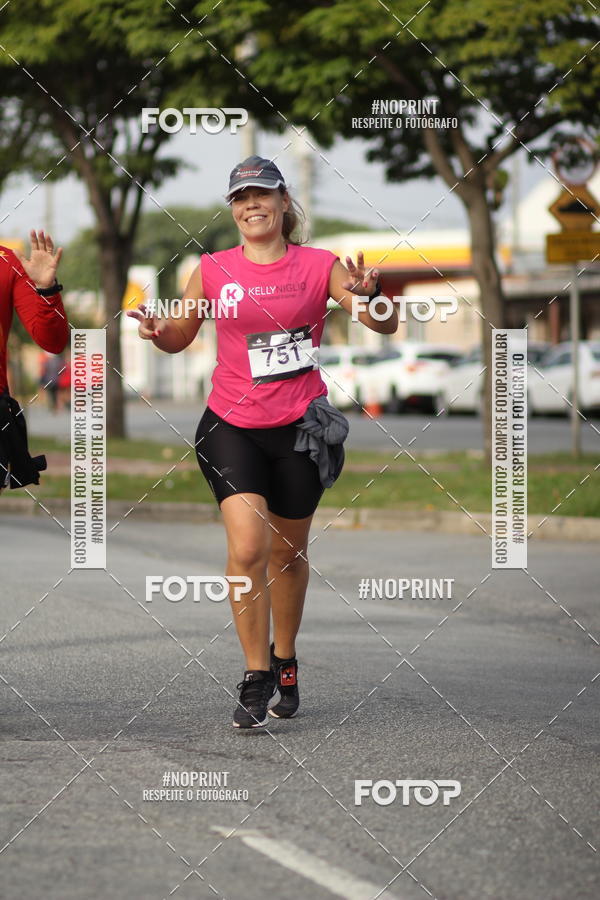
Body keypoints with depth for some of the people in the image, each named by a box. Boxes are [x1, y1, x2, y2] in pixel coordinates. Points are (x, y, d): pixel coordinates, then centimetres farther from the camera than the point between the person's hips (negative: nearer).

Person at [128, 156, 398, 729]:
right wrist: (157, 330, -8)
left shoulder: (319, 266, -1)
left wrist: (368, 295, -24)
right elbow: (179, 338, 15)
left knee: (288, 552, 12)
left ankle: (284, 661, 34)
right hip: (233, 426, 0)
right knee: (247, 547, -16)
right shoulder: (213, 270, 3)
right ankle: (256, 678, -8)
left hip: (301, 428, 0)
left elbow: (385, 327, -2)